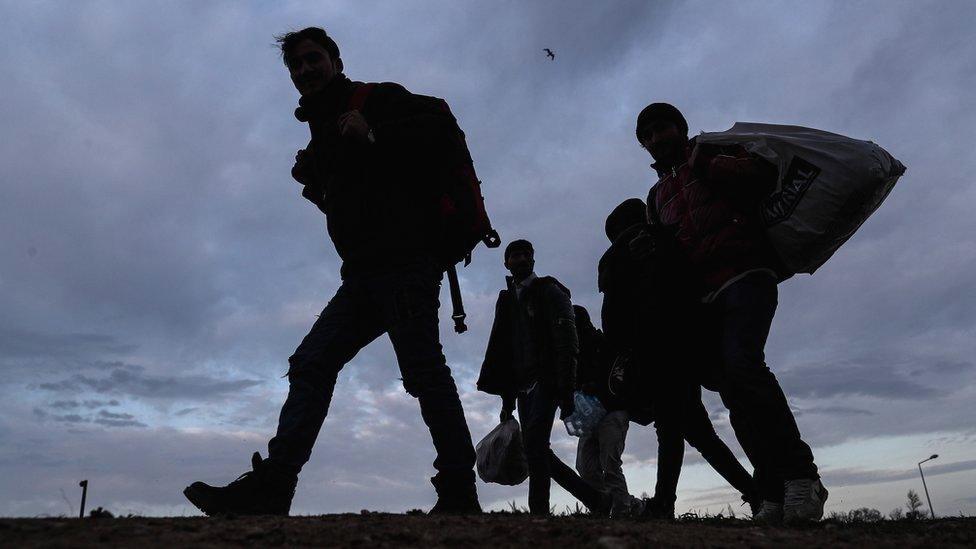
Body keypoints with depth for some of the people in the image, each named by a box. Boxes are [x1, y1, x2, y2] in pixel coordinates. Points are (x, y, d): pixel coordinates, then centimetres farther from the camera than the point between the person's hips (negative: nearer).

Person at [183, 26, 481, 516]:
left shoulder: (379, 98, 5)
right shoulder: (323, 132, 28)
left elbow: (442, 126, -11)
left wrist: (375, 134, -18)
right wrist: (312, 180, 13)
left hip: (404, 261, -9)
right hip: (364, 273, 9)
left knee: (423, 371, -11)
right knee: (311, 363, -1)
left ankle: (459, 495, -4)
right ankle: (270, 485, -4)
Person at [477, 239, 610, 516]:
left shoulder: (549, 291, 2)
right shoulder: (506, 301, 20)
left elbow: (567, 343, -8)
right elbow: (500, 351, 19)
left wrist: (566, 390, -18)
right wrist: (507, 400, 14)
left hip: (546, 380, -7)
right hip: (522, 386, 7)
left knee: (534, 443, -21)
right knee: (537, 452, 4)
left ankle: (539, 513, -19)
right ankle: (596, 499, 16)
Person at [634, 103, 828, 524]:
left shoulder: (716, 149, 12)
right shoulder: (658, 193, 28)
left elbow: (763, 174, -5)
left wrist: (705, 165, -6)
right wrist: (649, 244, 3)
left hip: (744, 272, -6)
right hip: (702, 295, 6)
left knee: (741, 364, -27)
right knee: (732, 391, -1)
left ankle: (799, 474, -17)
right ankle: (775, 494, 4)